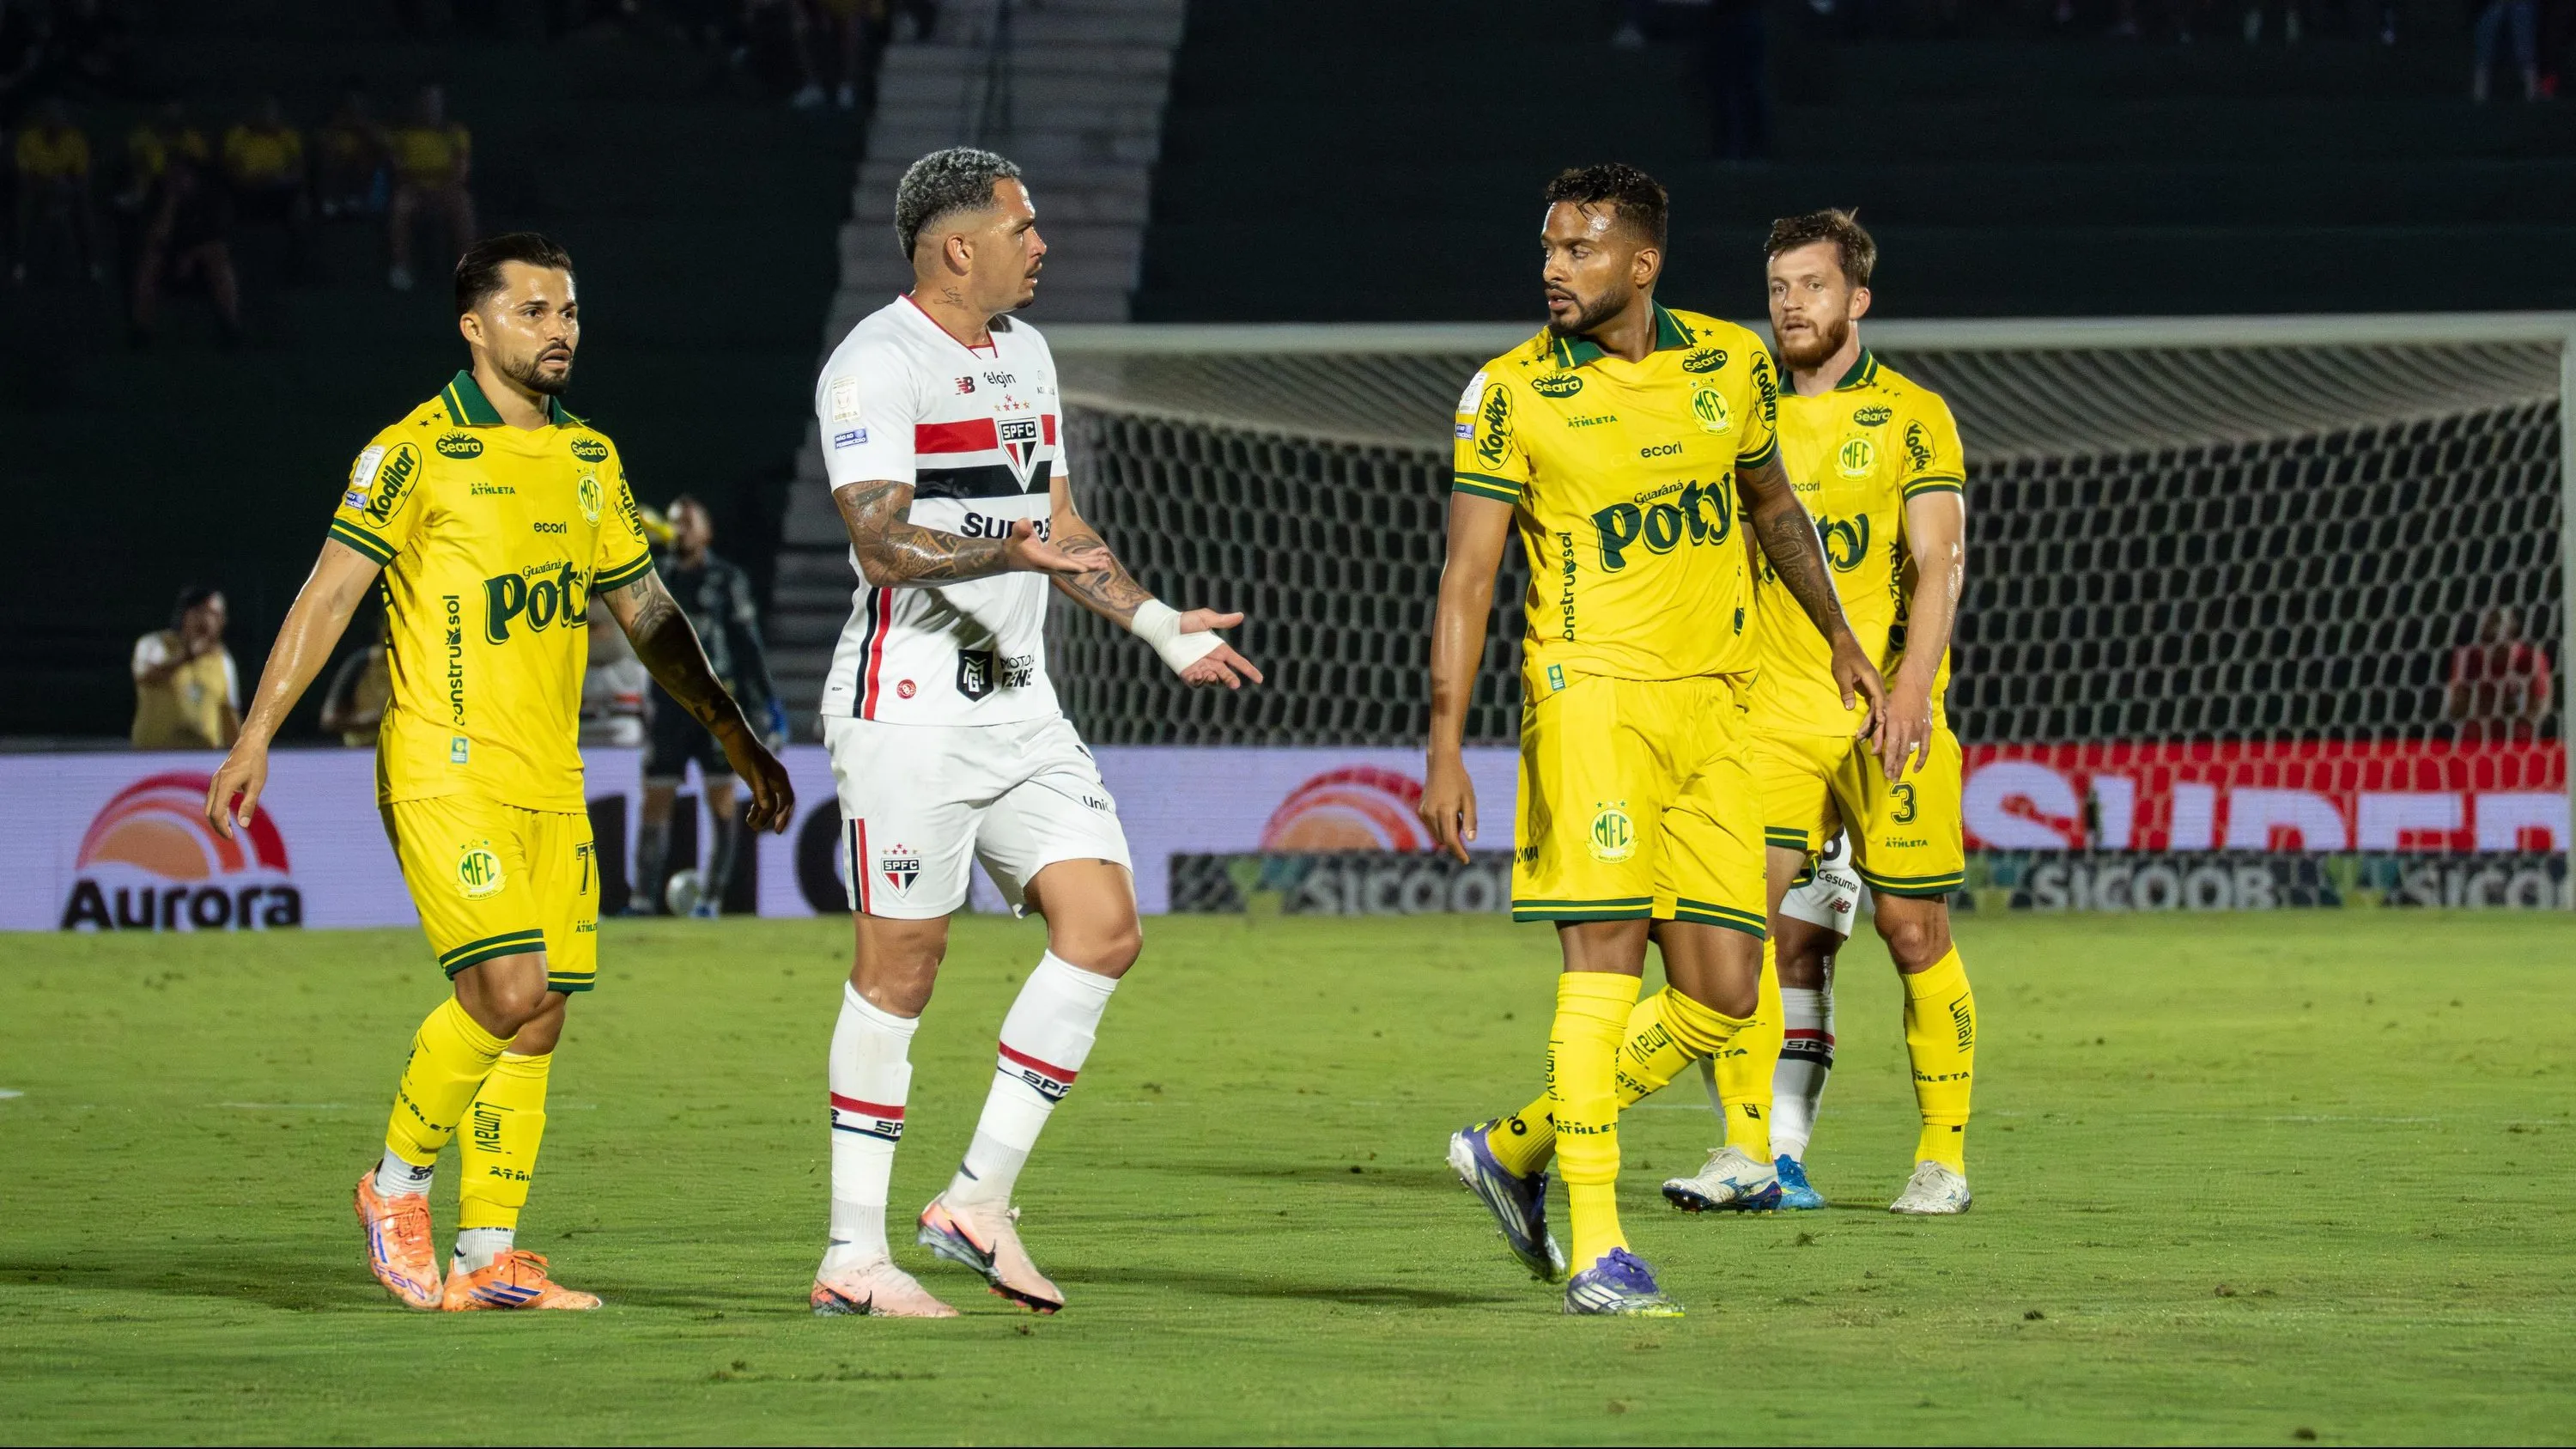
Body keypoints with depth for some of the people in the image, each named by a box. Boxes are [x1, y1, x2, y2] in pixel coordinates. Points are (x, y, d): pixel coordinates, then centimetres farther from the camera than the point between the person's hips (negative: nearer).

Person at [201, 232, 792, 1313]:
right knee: (507, 991, -18)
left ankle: (487, 1254, 9)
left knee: (538, 1020, 3)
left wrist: (736, 737, 24)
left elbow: (648, 614, 23)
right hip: (447, 769, -6)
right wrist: (258, 733, -15)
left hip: (550, 779, 6)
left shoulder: (590, 461, 14)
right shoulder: (417, 451, -6)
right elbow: (330, 591, -8)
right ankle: (398, 1185, 3)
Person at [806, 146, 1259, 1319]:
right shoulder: (877, 363, -11)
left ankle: (978, 1201, 5)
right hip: (908, 704, -8)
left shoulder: (1024, 353, 17)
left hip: (1018, 703, 8)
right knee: (899, 967, -5)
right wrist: (1007, 550, -35)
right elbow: (881, 541, -21)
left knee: (1103, 929, -3)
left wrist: (1160, 627, 25)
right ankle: (854, 1257, 2)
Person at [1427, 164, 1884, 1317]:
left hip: (1715, 706, 5)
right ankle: (1597, 1253, -11)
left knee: (1720, 998, 2)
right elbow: (1467, 575, -5)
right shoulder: (1512, 392, -4)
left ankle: (1517, 1149, 19)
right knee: (1606, 956, -13)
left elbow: (1770, 504, 26)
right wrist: (1445, 747, -12)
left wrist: (1839, 639, 31)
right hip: (1594, 690, -5)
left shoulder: (1731, 365, 8)